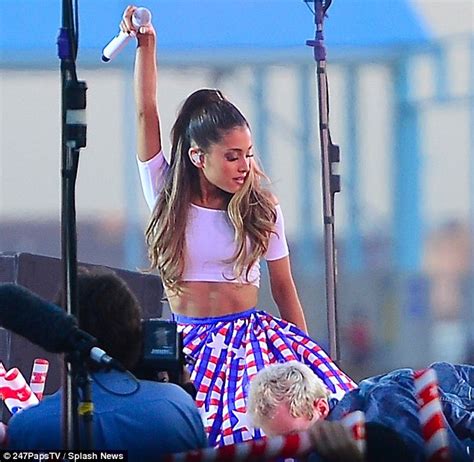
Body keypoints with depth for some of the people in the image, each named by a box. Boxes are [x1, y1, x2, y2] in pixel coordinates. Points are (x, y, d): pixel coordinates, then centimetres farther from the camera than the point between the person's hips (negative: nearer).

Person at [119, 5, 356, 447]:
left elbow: (283, 288, 7)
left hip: (250, 336, 0)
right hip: (188, 342, 0)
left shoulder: (260, 209, 3)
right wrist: (145, 45, -9)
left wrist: (302, 357, 4)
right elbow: (146, 115, -2)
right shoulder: (168, 197, 4)